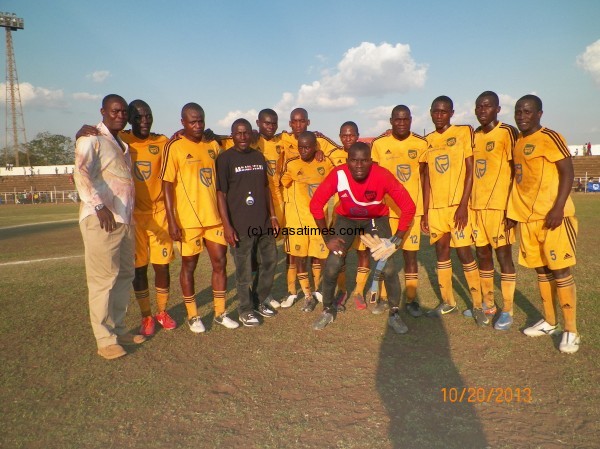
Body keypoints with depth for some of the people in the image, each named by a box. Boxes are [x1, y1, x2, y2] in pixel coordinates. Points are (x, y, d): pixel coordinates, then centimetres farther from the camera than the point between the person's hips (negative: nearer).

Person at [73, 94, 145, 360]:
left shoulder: (123, 144, 21)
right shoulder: (91, 139, -5)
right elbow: (81, 172, -20)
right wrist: (99, 205, -33)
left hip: (125, 220, 8)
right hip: (100, 220, -8)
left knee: (124, 276, 12)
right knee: (103, 280, -4)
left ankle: (118, 330, 25)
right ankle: (105, 340, 6)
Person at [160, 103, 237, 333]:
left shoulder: (213, 146, 10)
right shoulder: (174, 147, -6)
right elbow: (167, 185, -9)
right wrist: (172, 221, -14)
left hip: (214, 217, 5)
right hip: (188, 220, -5)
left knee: (220, 262, 8)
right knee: (189, 266, 7)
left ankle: (220, 313, 22)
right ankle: (192, 315, 22)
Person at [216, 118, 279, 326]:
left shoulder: (259, 157, 12)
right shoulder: (225, 158, -5)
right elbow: (220, 193, -8)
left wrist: (272, 215, 12)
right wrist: (227, 225, -14)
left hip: (264, 223, 6)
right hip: (240, 225, -6)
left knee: (270, 261, 14)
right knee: (244, 270, 3)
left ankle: (262, 300, 34)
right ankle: (246, 309, 21)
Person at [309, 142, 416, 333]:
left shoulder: (383, 175, -30)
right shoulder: (338, 174, -29)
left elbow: (408, 206, -21)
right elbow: (316, 204, -18)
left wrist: (397, 239, -19)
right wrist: (327, 237, -16)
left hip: (376, 219, 0)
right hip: (346, 219, 1)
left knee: (388, 268, -10)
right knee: (332, 266, -8)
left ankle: (394, 314, 13)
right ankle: (327, 311, 15)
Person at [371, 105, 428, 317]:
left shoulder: (421, 144, 0)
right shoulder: (379, 144, -1)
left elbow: (423, 177, 4)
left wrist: (426, 210, 1)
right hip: (385, 208, 0)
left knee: (411, 253, 5)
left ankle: (411, 299, 16)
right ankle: (383, 296, 21)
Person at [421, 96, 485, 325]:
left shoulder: (464, 132, -1)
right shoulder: (428, 140, 12)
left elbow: (470, 170, -6)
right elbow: (428, 178, 13)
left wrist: (463, 204, -14)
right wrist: (425, 211, 10)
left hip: (457, 204, -5)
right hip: (435, 206, 5)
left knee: (464, 252, -5)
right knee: (441, 251, 8)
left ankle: (478, 305, 7)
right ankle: (448, 301, 20)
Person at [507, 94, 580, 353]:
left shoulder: (550, 138, -7)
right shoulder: (517, 142, 15)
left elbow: (567, 171, -13)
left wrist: (558, 208, -21)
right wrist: (513, 210, 17)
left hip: (552, 216, -7)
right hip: (527, 217, 7)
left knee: (560, 270, -3)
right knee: (541, 270, 14)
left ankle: (571, 331, 8)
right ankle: (549, 322, 27)